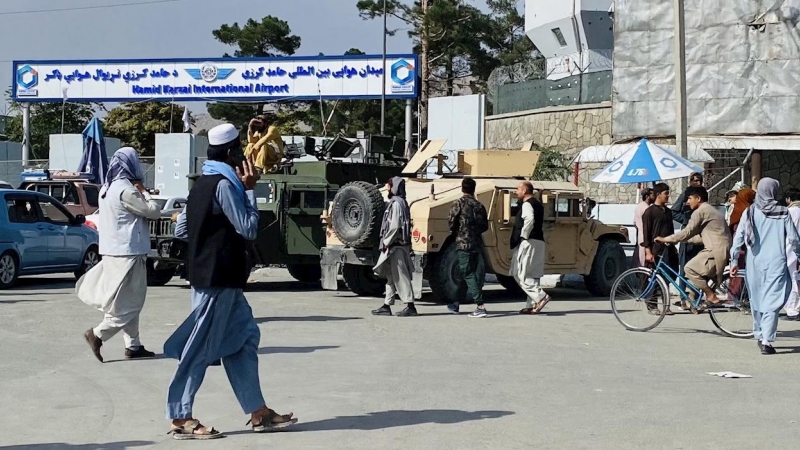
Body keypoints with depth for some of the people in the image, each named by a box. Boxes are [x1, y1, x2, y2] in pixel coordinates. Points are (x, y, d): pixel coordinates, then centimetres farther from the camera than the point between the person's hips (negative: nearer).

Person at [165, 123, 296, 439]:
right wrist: (249, 190, -8)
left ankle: (258, 412, 15)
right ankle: (181, 418, 1)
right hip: (219, 279, -10)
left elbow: (180, 229, 16)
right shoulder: (225, 185, -15)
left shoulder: (203, 184, 14)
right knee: (201, 348, -5)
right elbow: (249, 228, -15)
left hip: (213, 276, 10)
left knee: (243, 338, 11)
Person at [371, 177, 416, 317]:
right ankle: (387, 306, 16)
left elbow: (395, 226, -21)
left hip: (396, 246, -10)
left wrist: (386, 242, -14)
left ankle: (410, 306, -7)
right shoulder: (398, 202, 16)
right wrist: (387, 242, 16)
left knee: (400, 275, -8)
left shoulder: (396, 203, -15)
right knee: (391, 276, 12)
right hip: (395, 246, 10)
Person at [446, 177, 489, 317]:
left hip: (463, 243, -6)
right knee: (468, 274, 16)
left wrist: (454, 233, 10)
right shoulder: (479, 205, 8)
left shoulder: (459, 204, -7)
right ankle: (456, 304, 27)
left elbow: (451, 221, -10)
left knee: (468, 275, -5)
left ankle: (481, 307, -15)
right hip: (477, 244, 6)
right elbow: (485, 226, 10)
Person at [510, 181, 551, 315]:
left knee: (520, 274, -9)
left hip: (529, 242, -10)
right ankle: (531, 304, 10)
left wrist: (523, 236, -20)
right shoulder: (537, 204, 21)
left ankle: (540, 296, -21)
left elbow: (529, 219, -27)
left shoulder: (527, 204, -10)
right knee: (532, 275, 10)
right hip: (539, 241, 10)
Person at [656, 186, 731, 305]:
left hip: (716, 250, -10)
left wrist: (665, 239, -4)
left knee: (690, 268, -8)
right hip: (721, 249, 10)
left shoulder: (700, 211, -9)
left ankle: (711, 296, -6)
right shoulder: (710, 210, 23)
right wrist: (679, 239, 19)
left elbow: (687, 232, -12)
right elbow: (702, 236, 23)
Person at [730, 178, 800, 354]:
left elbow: (738, 237, -1)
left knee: (756, 300, 17)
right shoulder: (783, 213, -3)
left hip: (754, 262, 2)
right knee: (771, 302, -4)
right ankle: (767, 341, -13)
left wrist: (734, 261, 6)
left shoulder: (750, 212, 0)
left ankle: (759, 335, 29)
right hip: (776, 262, -2)